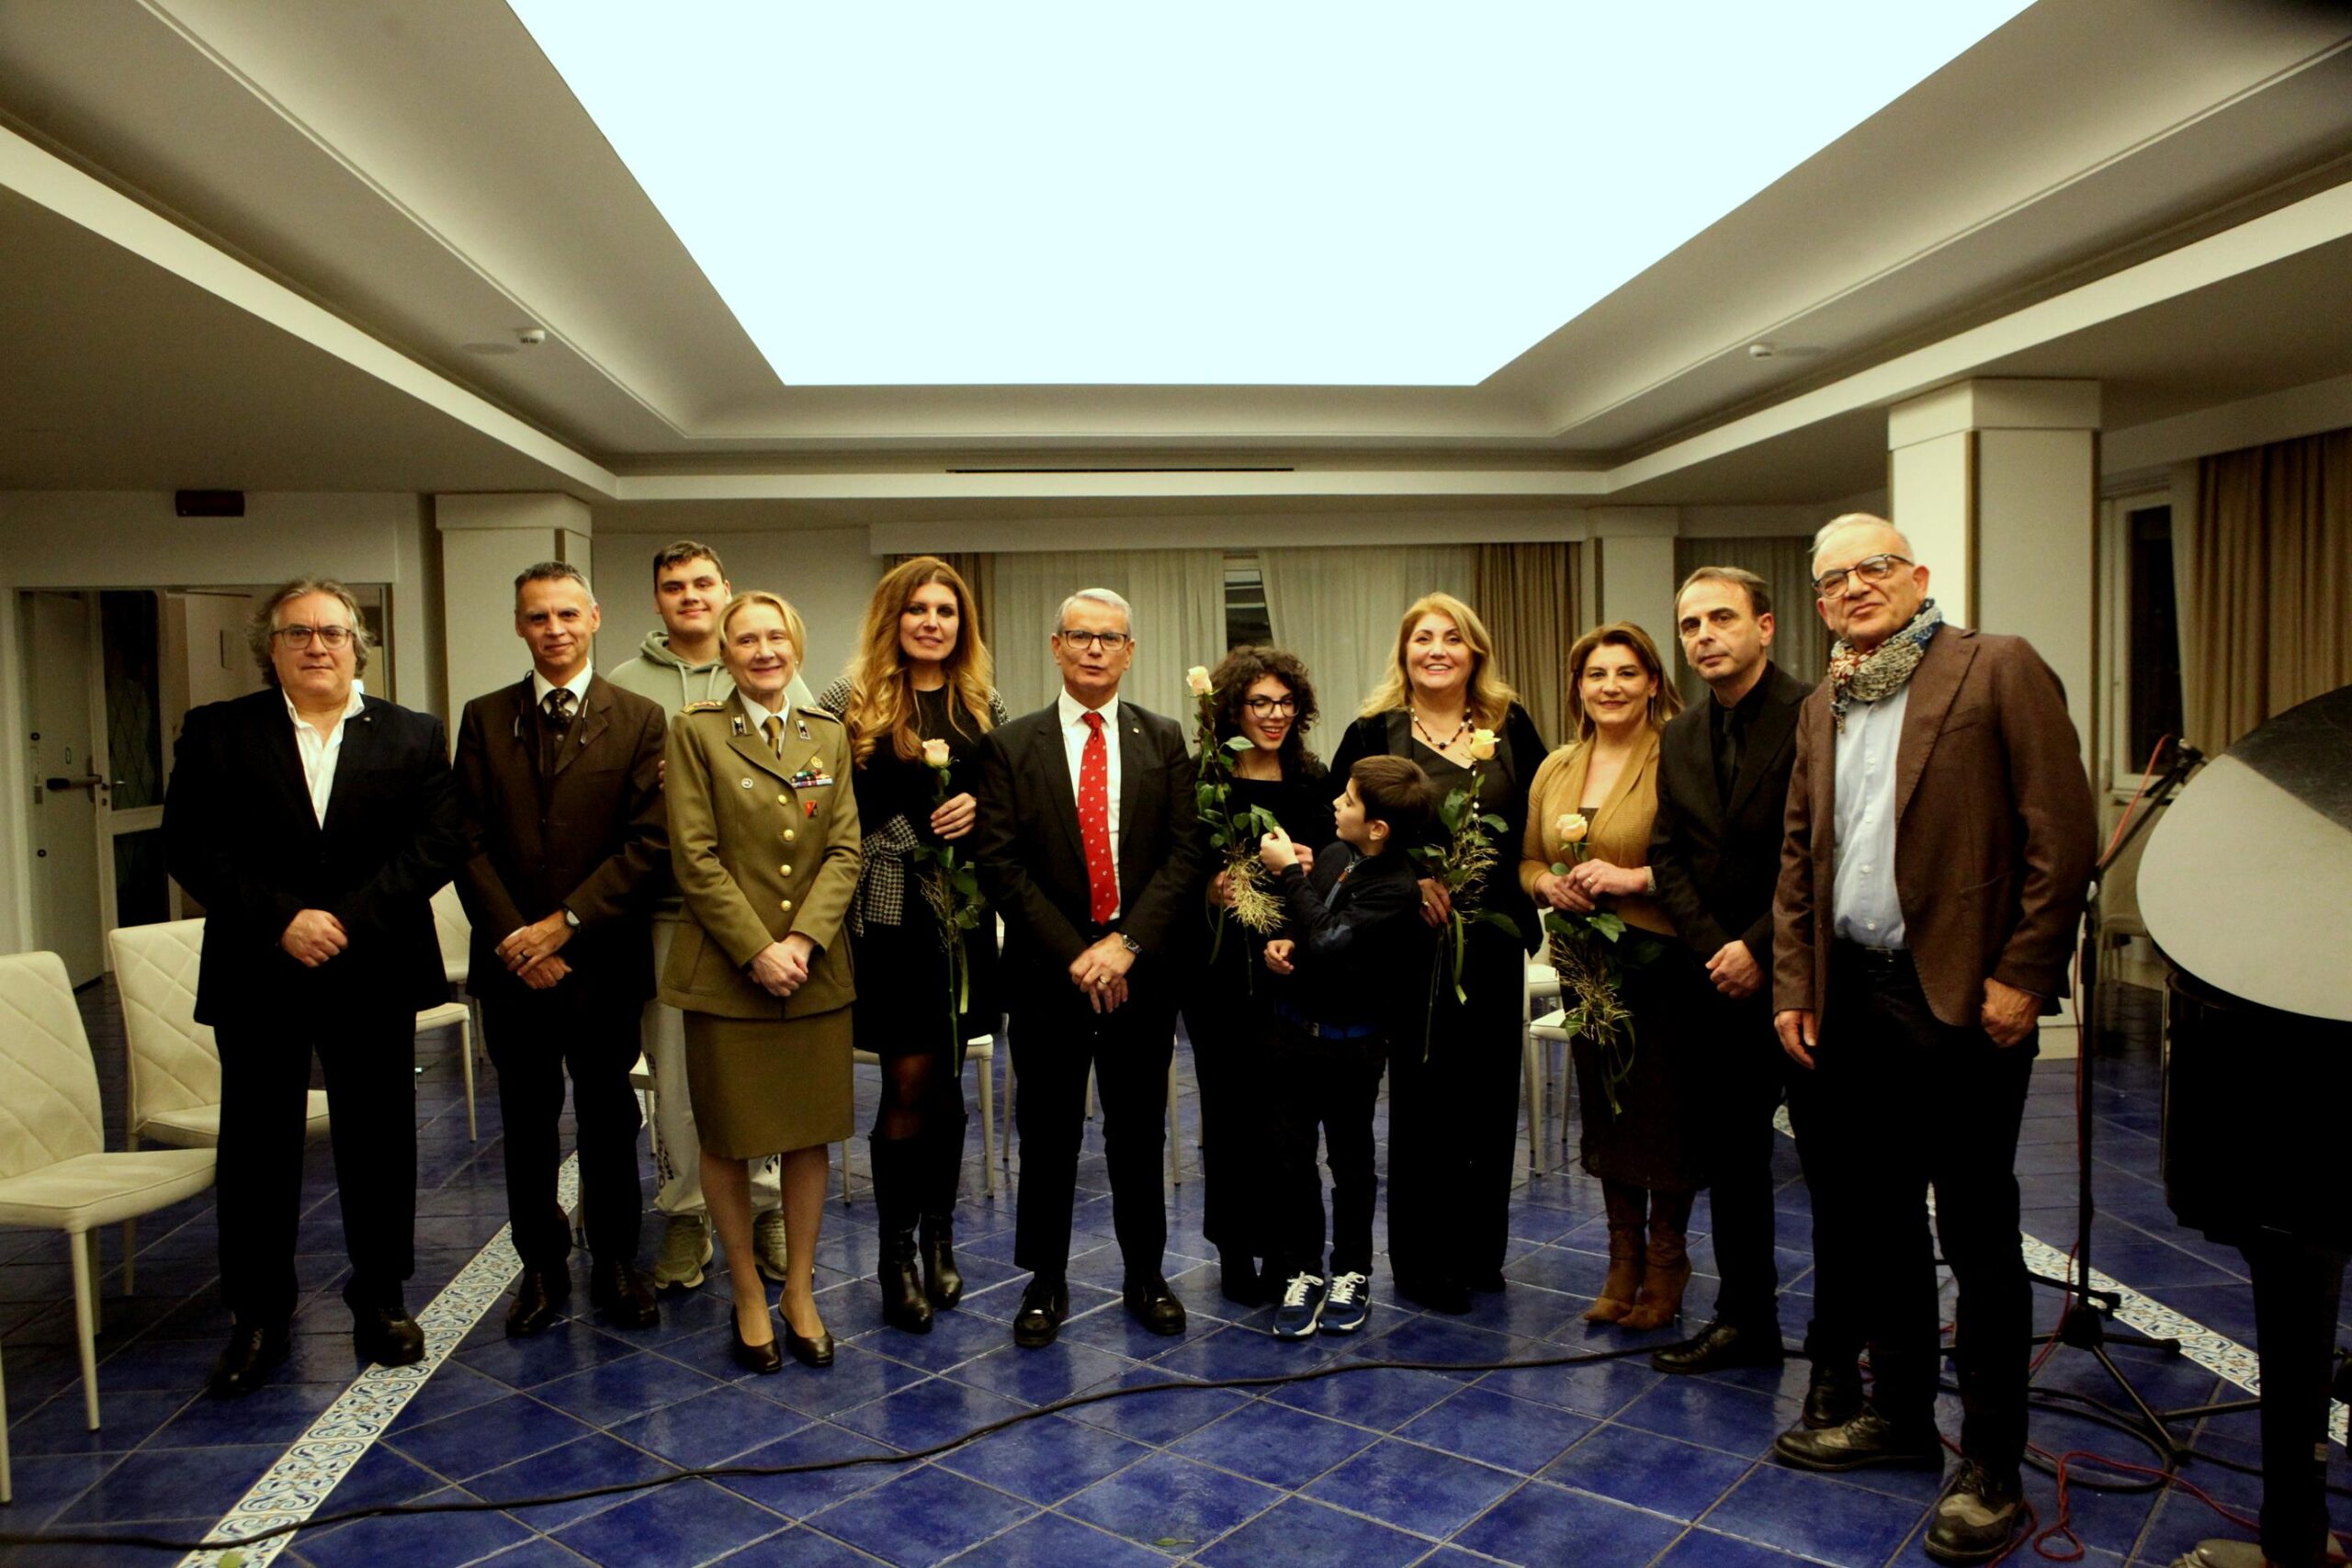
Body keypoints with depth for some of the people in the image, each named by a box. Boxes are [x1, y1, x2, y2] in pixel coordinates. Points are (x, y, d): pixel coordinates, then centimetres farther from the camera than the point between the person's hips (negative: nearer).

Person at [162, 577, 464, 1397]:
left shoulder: (413, 736, 4)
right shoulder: (216, 732, 4)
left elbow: (440, 840, -6)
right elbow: (189, 845, -4)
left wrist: (349, 917, -17)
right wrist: (281, 919, -16)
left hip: (374, 974, 0)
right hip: (256, 978, 0)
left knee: (379, 1140, 8)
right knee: (257, 1146, 8)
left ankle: (380, 1298, 24)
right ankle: (258, 1315, 23)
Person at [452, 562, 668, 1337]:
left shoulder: (639, 720, -1)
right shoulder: (485, 719, 6)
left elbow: (649, 840, -8)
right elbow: (469, 841, 1)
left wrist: (565, 923, -13)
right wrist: (512, 938, -9)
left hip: (602, 959, -2)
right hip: (511, 960, 2)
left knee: (608, 1119, 9)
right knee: (527, 1121, 11)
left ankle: (615, 1263, 24)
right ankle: (542, 1266, 25)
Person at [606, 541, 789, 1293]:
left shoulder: (775, 679, 9)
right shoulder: (622, 685, 8)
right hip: (667, 902, 0)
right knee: (673, 1068, 7)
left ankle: (768, 1205, 20)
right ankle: (685, 1215, 21)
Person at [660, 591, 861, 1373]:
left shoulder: (829, 736, 8)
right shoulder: (696, 731, -2)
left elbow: (845, 851, 2)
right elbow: (695, 858, -7)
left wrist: (803, 941, -12)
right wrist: (757, 950, -14)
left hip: (816, 970, 3)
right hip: (726, 971, -3)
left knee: (810, 1135, 9)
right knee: (727, 1139, 6)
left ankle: (800, 1291, 24)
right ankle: (748, 1294, 24)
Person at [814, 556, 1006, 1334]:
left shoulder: (982, 704, 8)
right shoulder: (849, 700, -2)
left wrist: (979, 808, -7)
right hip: (889, 913, -3)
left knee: (945, 1081, 11)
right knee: (910, 1082, -1)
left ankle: (939, 1238, 26)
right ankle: (897, 1256, 14)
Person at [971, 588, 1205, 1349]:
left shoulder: (1163, 740, 5)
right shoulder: (1010, 745, 1)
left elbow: (1184, 852, -2)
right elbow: (998, 863, -5)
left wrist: (1127, 943, -14)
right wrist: (1074, 954, -12)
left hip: (1142, 969, 1)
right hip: (1048, 972, -1)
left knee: (1139, 1129, 12)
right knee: (1048, 1134, 8)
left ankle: (1145, 1274, 28)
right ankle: (1046, 1282, 24)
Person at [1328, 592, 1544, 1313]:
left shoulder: (1511, 727, 8)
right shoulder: (1374, 732, -1)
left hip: (1493, 934, 3)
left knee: (1490, 1090, 10)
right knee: (1421, 1094, 4)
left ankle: (1480, 1251, 27)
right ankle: (1421, 1260, 18)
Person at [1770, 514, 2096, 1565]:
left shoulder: (1999, 670, -5)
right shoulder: (1821, 707, 14)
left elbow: (2063, 833, -10)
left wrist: (2020, 975, -14)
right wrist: (1794, 985, 10)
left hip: (1963, 1002, -6)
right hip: (1852, 1001, 6)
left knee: (1977, 1238, 3)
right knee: (1878, 1222, 16)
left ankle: (1990, 1468, 16)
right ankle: (1901, 1415, 33)